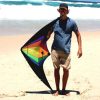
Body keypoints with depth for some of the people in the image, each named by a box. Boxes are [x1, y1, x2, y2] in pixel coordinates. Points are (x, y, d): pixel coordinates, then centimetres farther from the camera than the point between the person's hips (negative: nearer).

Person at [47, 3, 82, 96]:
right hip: (55, 49, 1)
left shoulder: (71, 22, -1)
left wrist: (80, 48, -1)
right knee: (56, 69, 6)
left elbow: (78, 35, 6)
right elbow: (49, 33, 13)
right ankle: (57, 90, 18)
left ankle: (63, 90, 15)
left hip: (66, 50, -1)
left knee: (66, 69, -2)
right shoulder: (55, 22, 3)